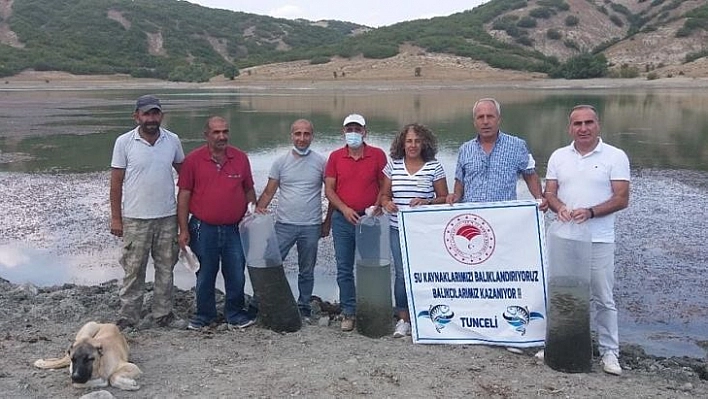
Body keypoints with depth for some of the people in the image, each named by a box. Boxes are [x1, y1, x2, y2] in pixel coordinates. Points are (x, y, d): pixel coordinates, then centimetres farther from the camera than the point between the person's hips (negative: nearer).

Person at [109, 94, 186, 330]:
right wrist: (115, 218, -5)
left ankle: (163, 314, 23)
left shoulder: (173, 141, 2)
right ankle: (128, 317, 15)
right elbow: (116, 182, -3)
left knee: (166, 268, 11)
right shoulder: (124, 142, -5)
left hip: (167, 217, 3)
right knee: (133, 270, 4)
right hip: (135, 219, -3)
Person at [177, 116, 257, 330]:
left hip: (234, 229, 2)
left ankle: (235, 314, 25)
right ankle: (204, 314, 29)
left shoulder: (241, 158, 3)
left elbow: (249, 190, 12)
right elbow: (183, 195, -2)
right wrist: (183, 230, -5)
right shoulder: (193, 159, -3)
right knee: (205, 275, 11)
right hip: (203, 229, -1)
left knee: (236, 274, 8)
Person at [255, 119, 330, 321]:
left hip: (311, 226, 0)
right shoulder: (281, 162, 2)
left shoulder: (321, 162, -1)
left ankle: (303, 308, 26)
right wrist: (258, 209, -14)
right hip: (284, 225, 1)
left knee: (306, 272, 12)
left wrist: (327, 221, 2)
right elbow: (269, 192, 3)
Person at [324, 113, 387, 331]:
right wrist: (344, 209, -10)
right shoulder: (335, 157, 6)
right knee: (344, 269, 5)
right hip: (342, 219, 2)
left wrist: (377, 207, -11)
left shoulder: (378, 155, 2)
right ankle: (348, 313, 13)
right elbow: (328, 189, 3)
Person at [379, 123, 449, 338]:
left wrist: (427, 202, -14)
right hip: (398, 229, 2)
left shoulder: (434, 167, 2)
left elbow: (444, 198, 4)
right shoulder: (393, 165, 8)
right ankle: (403, 319, 12)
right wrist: (387, 203, -8)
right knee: (401, 274, 1)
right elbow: (384, 195, 14)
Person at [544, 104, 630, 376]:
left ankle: (609, 352, 16)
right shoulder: (558, 157, 8)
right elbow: (549, 193, 8)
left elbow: (622, 198, -8)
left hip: (598, 240, -3)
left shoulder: (615, 157, -3)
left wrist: (589, 212, -21)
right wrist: (559, 207, -15)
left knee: (603, 299, 4)